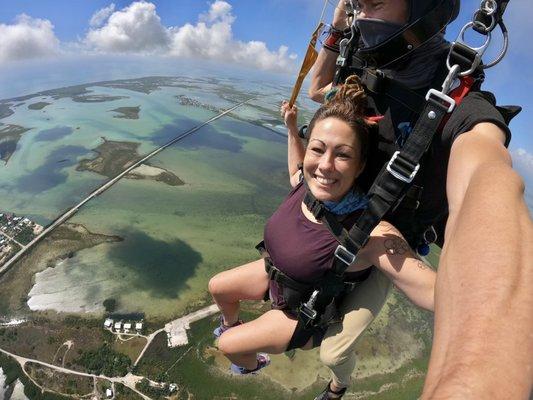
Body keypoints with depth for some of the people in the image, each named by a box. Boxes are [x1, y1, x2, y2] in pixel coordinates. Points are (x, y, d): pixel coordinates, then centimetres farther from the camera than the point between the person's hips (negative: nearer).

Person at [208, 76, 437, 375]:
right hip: (277, 275, 6)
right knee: (216, 287, 21)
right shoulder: (306, 186, -21)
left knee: (227, 345, 1)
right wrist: (292, 127, 2)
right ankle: (231, 325, 58)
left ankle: (251, 365, 41)